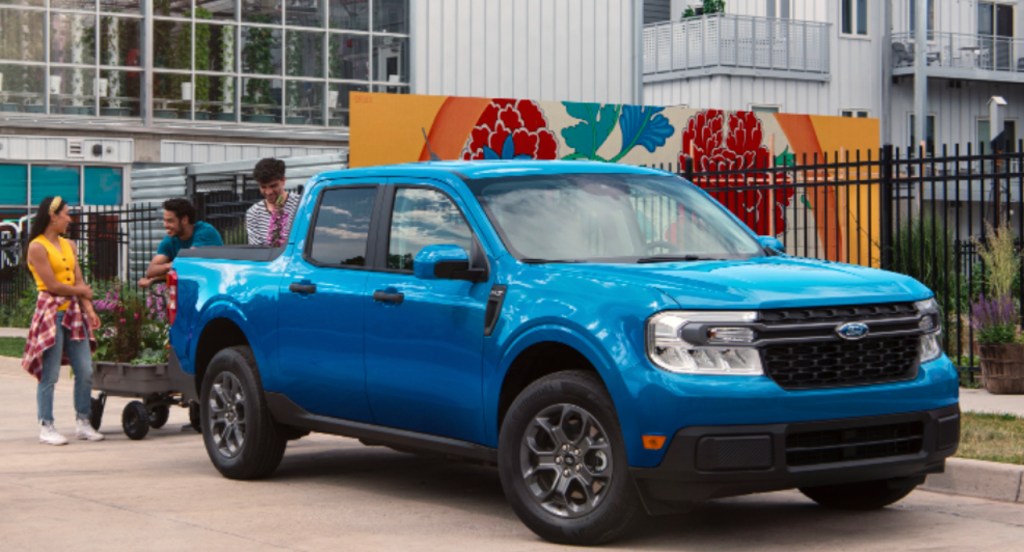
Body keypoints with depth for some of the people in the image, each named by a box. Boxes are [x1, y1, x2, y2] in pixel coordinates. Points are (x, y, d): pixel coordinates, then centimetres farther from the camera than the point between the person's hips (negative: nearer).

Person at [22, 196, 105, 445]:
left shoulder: (69, 246, 15)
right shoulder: (37, 247, -7)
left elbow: (79, 282, 10)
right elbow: (52, 285, -12)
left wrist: (89, 310, -2)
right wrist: (80, 291, 1)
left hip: (74, 313, 7)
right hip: (51, 312, -7)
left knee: (85, 371, 3)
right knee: (49, 375, -4)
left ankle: (82, 423, 13)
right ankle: (46, 427, 3)